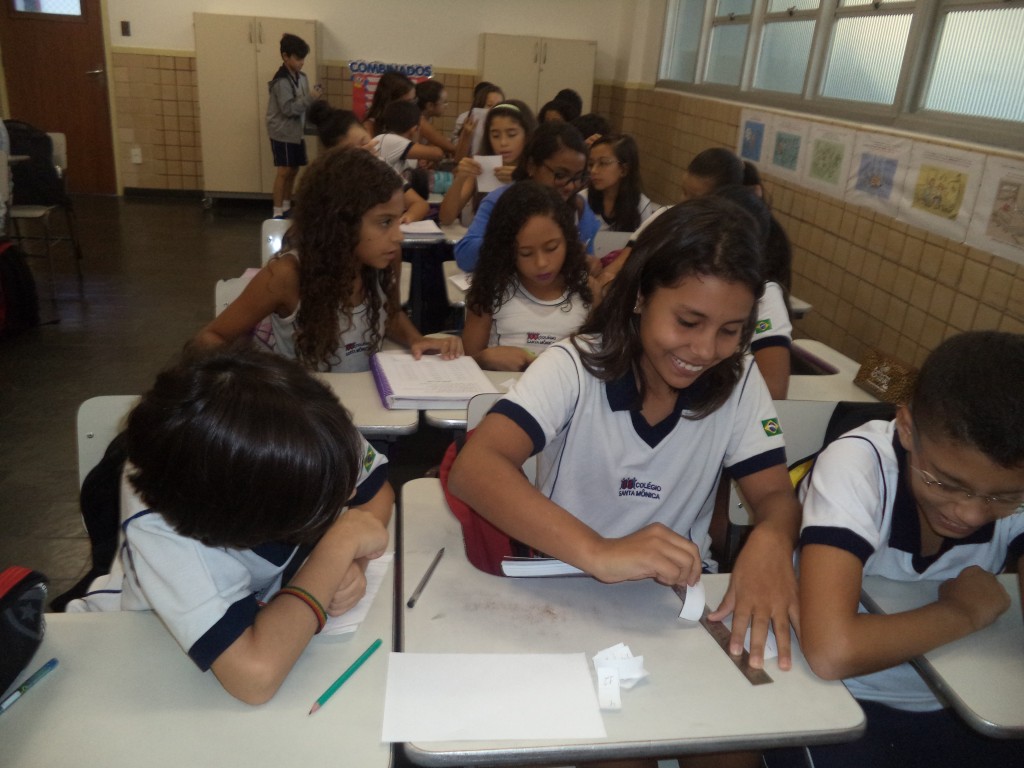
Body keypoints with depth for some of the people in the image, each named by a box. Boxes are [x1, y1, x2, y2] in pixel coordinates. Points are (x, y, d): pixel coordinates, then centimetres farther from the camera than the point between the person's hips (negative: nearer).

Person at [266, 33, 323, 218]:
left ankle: (286, 207, 24)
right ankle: (278, 212, 0)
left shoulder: (300, 77, 7)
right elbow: (288, 108, -24)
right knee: (284, 171, -6)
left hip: (296, 131, 8)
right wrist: (311, 98, -27)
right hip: (283, 133, -8)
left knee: (293, 170, 12)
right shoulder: (282, 81, -19)